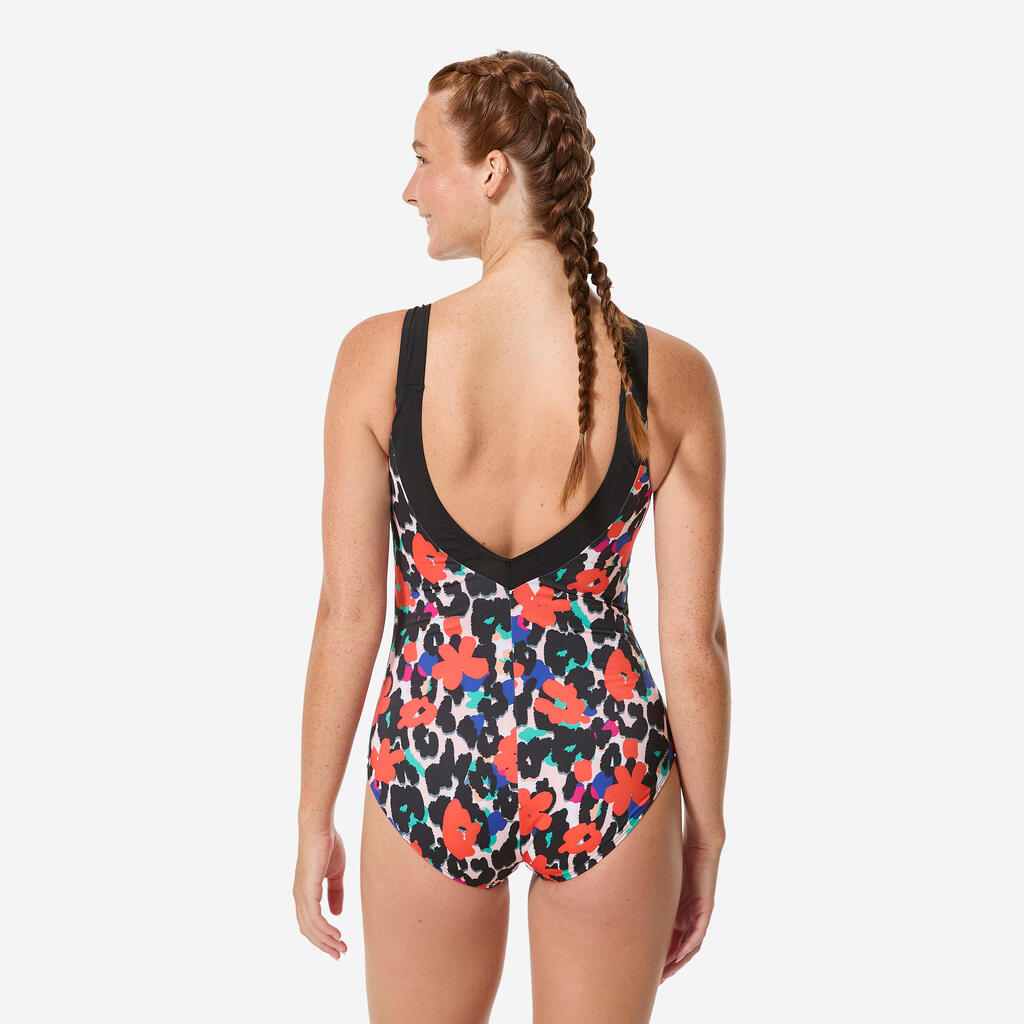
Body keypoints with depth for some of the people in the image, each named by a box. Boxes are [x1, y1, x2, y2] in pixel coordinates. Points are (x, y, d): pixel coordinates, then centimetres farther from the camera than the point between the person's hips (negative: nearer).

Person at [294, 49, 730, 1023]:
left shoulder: (377, 356, -15)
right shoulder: (671, 376, -13)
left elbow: (348, 614, -9)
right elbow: (693, 636, -8)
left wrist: (314, 819, 4)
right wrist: (705, 831, 7)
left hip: (429, 761, 0)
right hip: (609, 767, 1)